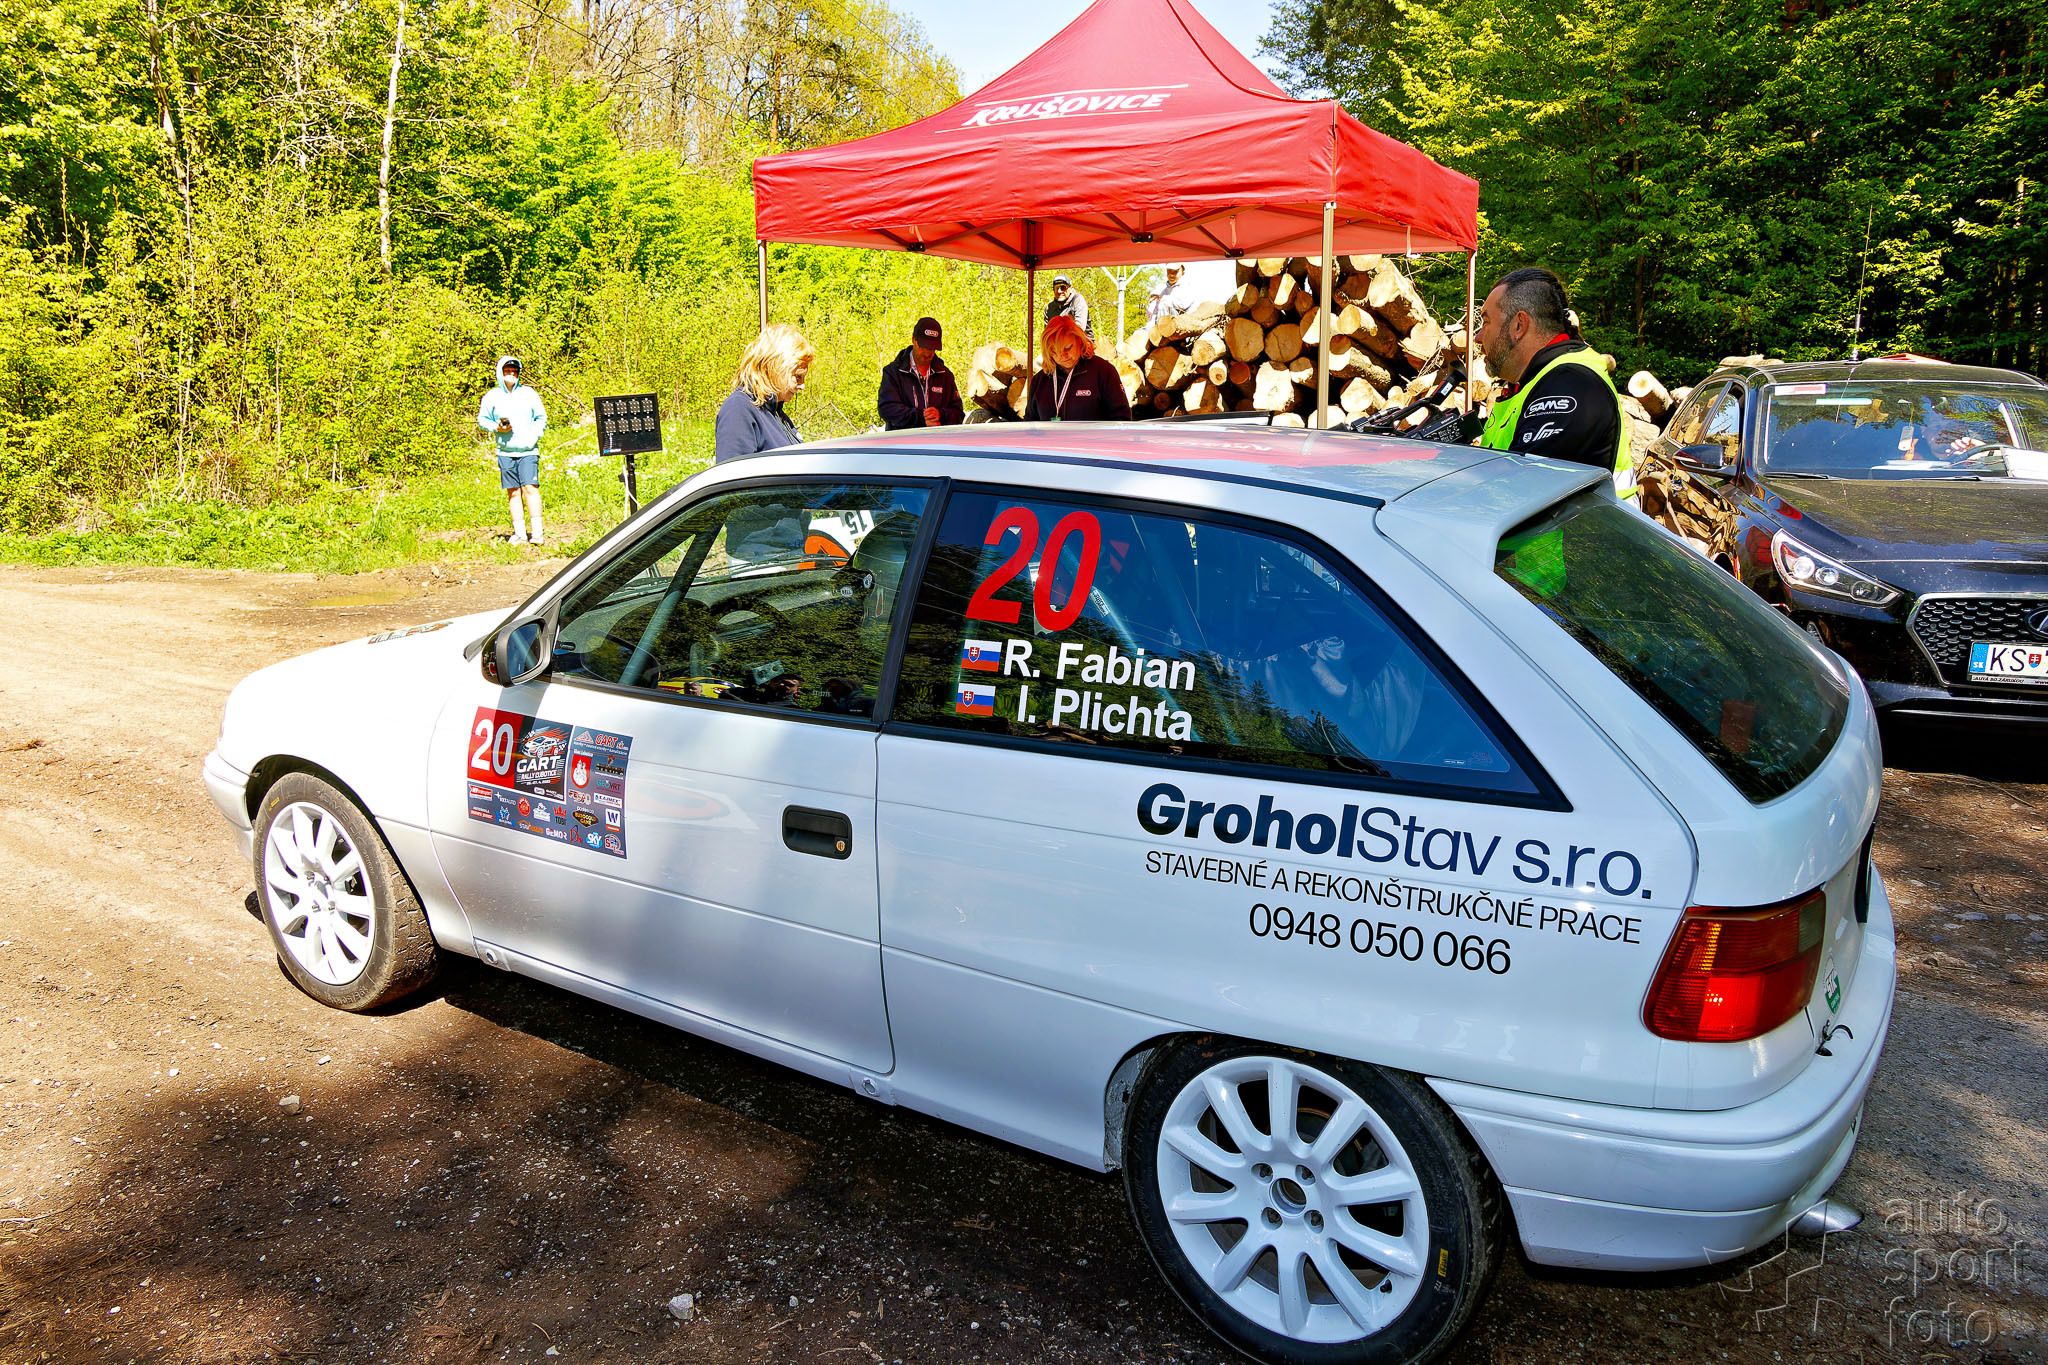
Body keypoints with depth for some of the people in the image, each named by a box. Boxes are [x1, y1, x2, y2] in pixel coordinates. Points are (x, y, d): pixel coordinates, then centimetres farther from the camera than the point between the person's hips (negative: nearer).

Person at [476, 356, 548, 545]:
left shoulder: (528, 393, 5)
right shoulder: (492, 396, 6)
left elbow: (541, 418, 10)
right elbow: (482, 419, 14)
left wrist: (534, 436, -5)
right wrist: (496, 428, -5)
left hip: (528, 450, -1)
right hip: (505, 451, 2)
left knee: (530, 488, -12)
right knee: (513, 492, 3)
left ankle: (537, 533, -12)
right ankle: (520, 534, 6)